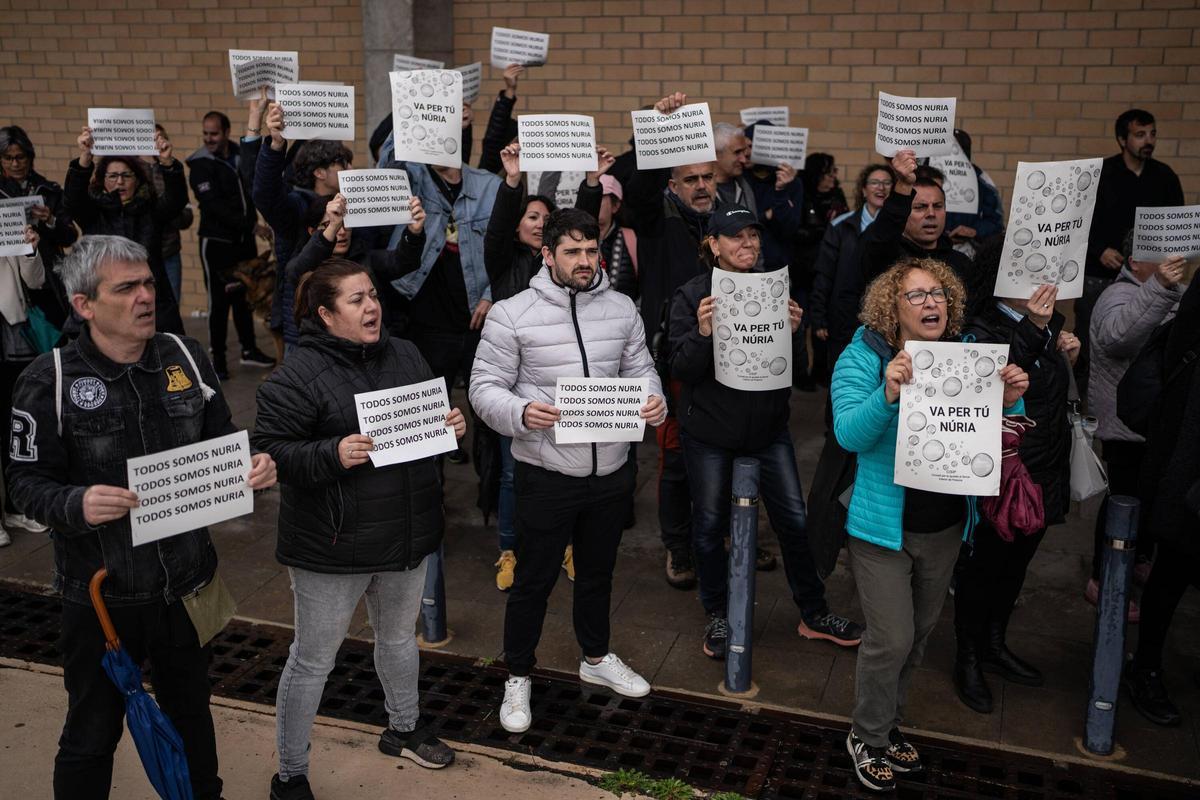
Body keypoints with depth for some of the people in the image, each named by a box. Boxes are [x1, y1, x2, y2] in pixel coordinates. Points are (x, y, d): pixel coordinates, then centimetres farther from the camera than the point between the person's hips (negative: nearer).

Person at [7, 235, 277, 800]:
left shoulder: (185, 357, -1)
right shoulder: (50, 381, -13)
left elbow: (221, 442, 8)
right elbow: (27, 482, -10)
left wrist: (253, 466, -13)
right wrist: (77, 504, -31)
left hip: (187, 582, 4)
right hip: (102, 592, -4)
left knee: (191, 711, 24)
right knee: (92, 732, 14)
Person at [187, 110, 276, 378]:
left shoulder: (241, 155, 7)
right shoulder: (201, 164, -10)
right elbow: (213, 205, -20)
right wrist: (250, 224, -23)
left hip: (244, 239, 5)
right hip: (217, 241, -5)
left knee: (244, 296, 15)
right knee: (219, 300, -1)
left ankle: (249, 350, 27)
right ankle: (217, 357, 9)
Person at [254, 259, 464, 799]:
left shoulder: (404, 356, 4)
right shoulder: (298, 374, -16)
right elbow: (269, 450, -18)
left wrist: (452, 426, -5)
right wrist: (333, 454, -31)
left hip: (407, 533, 6)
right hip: (332, 546, -6)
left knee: (399, 637, 25)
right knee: (314, 658, 8)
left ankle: (403, 730, 50)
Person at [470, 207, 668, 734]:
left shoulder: (621, 308, 3)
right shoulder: (512, 314, -10)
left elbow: (640, 369, 11)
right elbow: (485, 387, -8)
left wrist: (654, 401, -11)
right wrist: (521, 412, -28)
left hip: (611, 471, 4)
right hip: (546, 474, -4)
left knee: (598, 572, 23)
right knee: (534, 580, 9)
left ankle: (596, 658, 45)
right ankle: (518, 677, 30)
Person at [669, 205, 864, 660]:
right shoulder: (692, 296, -7)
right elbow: (681, 370, -12)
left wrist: (793, 332, -16)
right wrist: (703, 334, -29)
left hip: (768, 426, 3)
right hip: (710, 431, -3)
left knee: (794, 519, 4)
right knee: (710, 524, 8)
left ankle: (814, 614, 22)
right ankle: (717, 616, 27)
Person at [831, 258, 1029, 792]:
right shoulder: (863, 358, -12)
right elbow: (849, 434, -24)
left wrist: (1009, 402, -18)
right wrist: (888, 393, -41)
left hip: (946, 526, 5)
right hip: (884, 526, -5)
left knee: (920, 633, 18)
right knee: (891, 639, -3)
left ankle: (888, 724, 40)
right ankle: (867, 736, 22)